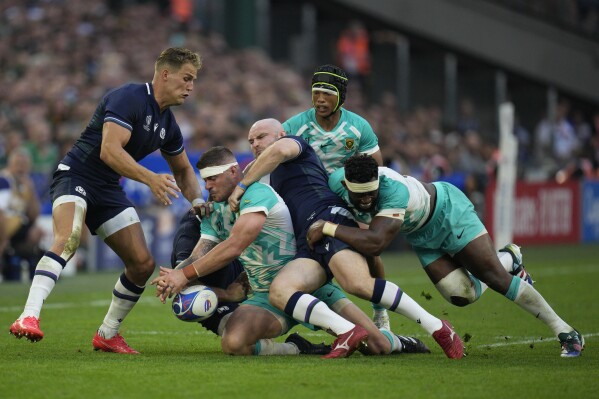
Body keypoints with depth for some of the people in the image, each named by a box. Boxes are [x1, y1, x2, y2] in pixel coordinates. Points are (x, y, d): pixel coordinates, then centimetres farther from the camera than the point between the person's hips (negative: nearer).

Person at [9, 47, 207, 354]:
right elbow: (109, 150, -27)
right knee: (68, 239, -35)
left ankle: (107, 335, 16)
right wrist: (150, 179, -33)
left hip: (108, 190, 8)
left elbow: (183, 169, 26)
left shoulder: (167, 124, 10)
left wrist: (198, 201, 8)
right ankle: (29, 317, -44)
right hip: (75, 176, -8)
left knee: (143, 263, 0)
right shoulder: (128, 98, -17)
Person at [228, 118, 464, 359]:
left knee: (359, 284, -33)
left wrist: (242, 186, -5)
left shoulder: (294, 143, 15)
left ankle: (437, 328, -25)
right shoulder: (269, 180, 38)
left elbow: (279, 150, -9)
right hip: (307, 246, 8)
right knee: (279, 291, -23)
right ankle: (346, 333, -36)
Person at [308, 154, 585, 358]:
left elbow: (375, 243, -55)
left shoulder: (395, 191, -45)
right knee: (462, 296, -3)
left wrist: (328, 229, -51)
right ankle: (508, 260, 28)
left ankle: (563, 330, 1)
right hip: (422, 236, 6)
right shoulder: (336, 182, -25)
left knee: (495, 276, -11)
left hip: (448, 211, -6)